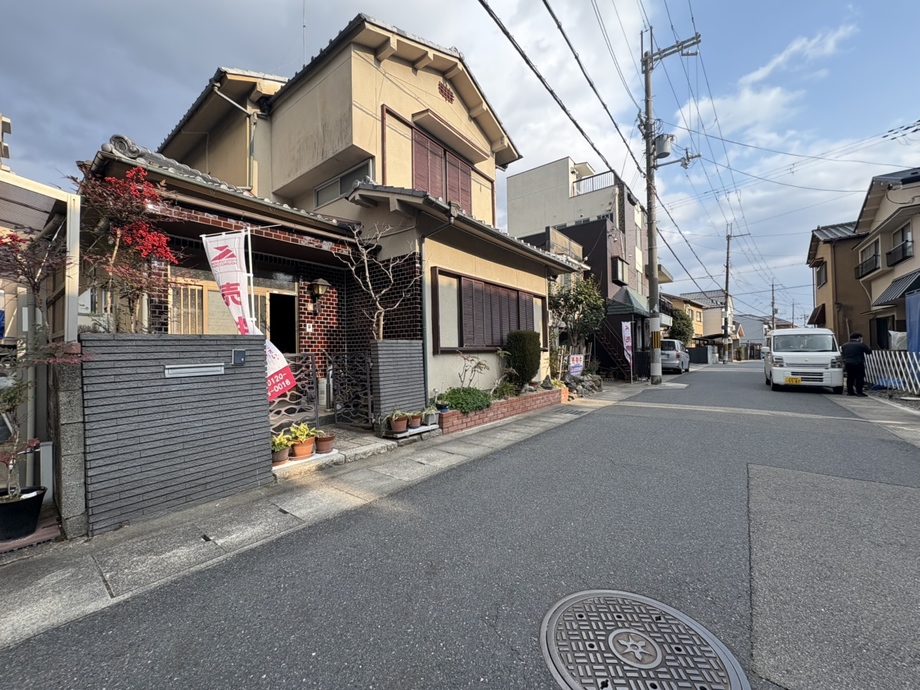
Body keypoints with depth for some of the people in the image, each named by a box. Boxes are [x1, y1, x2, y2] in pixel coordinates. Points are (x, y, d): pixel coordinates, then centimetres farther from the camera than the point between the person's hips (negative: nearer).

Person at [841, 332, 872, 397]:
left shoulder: (844, 345, 11)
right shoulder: (861, 344, -7)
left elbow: (842, 353, 16)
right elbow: (869, 351, 0)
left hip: (848, 364, 5)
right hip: (858, 364, -5)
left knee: (850, 378, 12)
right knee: (859, 378, -2)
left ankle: (850, 391, 16)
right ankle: (859, 392, -4)